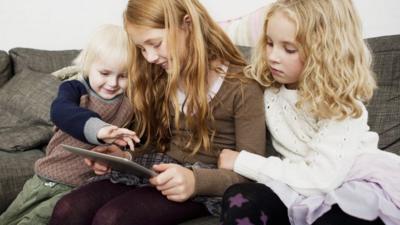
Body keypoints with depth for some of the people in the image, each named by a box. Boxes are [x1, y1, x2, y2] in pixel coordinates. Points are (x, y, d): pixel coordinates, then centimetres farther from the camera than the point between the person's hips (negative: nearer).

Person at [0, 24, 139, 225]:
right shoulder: (75, 89, -5)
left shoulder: (130, 104, -3)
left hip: (81, 188, -2)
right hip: (45, 177, 2)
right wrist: (96, 128, -47)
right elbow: (60, 111, -29)